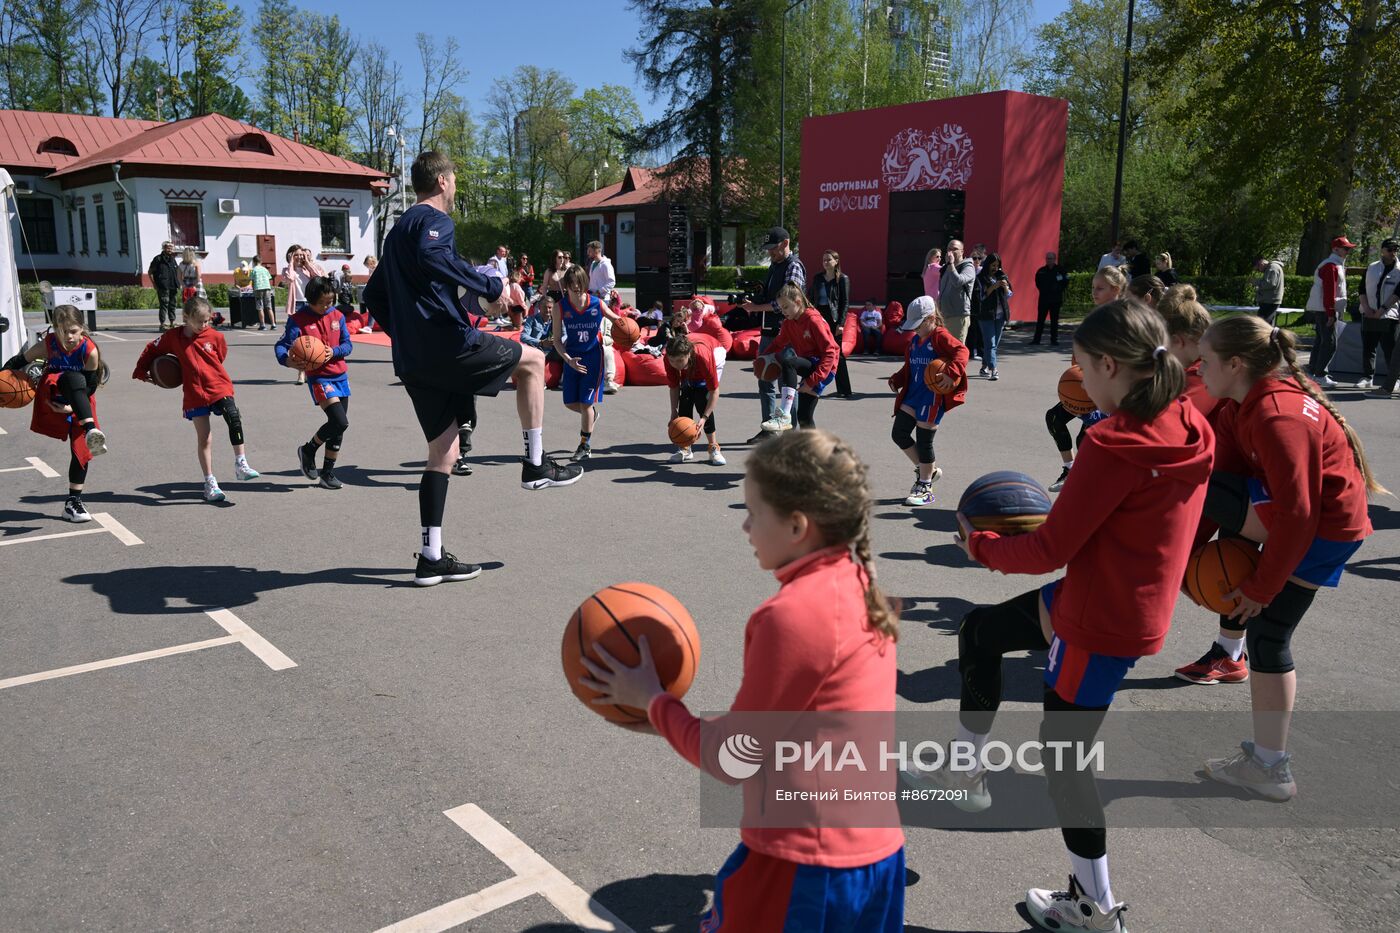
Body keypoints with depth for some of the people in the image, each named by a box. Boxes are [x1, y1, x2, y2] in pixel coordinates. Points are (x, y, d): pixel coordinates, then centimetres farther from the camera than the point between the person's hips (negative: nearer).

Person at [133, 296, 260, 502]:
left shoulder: (215, 336, 0)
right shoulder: (172, 337, 2)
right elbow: (151, 350, 17)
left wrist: (203, 372, 14)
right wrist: (141, 371, 18)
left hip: (219, 387, 0)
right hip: (195, 394, 0)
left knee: (234, 418, -26)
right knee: (204, 438, 2)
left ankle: (241, 465, -18)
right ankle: (209, 483, 9)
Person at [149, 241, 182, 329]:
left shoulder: (173, 259, 15)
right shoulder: (158, 259, -2)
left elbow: (177, 271, 25)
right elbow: (149, 272, 2)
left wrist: (177, 284, 13)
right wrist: (154, 283, -4)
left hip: (173, 287, 6)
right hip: (163, 287, -6)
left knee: (173, 304, 10)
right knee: (164, 305, -8)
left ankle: (172, 323, 18)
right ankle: (163, 324, -7)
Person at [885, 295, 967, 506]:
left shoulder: (940, 336, -10)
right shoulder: (915, 340, 16)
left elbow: (962, 351, -23)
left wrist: (951, 373, -37)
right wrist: (897, 379, 9)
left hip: (933, 396, -8)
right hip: (913, 394, 8)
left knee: (923, 440, -3)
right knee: (899, 433, 5)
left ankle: (925, 489, 11)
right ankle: (929, 469, 24)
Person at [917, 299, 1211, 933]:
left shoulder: (1114, 445, -27)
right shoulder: (1187, 428, -1)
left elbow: (1051, 550, -21)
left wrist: (979, 546, -4)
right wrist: (1057, 517, 8)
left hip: (1101, 623, -9)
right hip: (1141, 602, 9)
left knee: (1062, 755, 9)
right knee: (979, 631, 21)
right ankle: (966, 769, 37)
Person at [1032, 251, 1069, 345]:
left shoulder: (1060, 270, -2)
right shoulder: (1041, 271, 5)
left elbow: (1066, 282, 5)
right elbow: (1038, 282, 19)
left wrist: (1059, 290, -1)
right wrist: (1042, 290, 10)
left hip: (1056, 299, -2)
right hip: (1043, 298, 2)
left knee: (1054, 320, 3)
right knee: (1040, 319, 2)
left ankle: (1054, 340, 9)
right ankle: (1036, 339, 6)